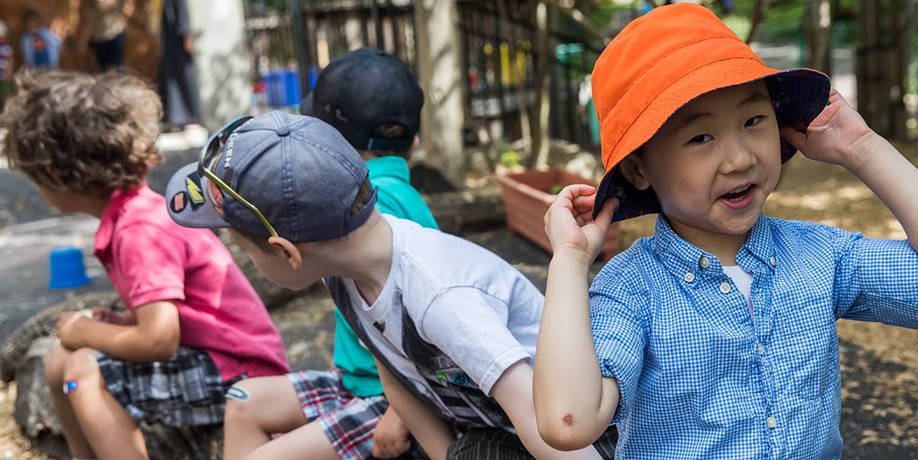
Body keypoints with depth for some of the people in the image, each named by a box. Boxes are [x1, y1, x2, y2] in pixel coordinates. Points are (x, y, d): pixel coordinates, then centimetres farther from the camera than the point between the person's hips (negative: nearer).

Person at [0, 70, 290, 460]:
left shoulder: (141, 230, -22)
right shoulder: (137, 209, 7)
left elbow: (158, 340, -29)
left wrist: (83, 331, -12)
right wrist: (122, 323, 1)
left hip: (237, 375, -10)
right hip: (211, 359, 10)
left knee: (84, 371, -20)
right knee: (60, 363, 8)